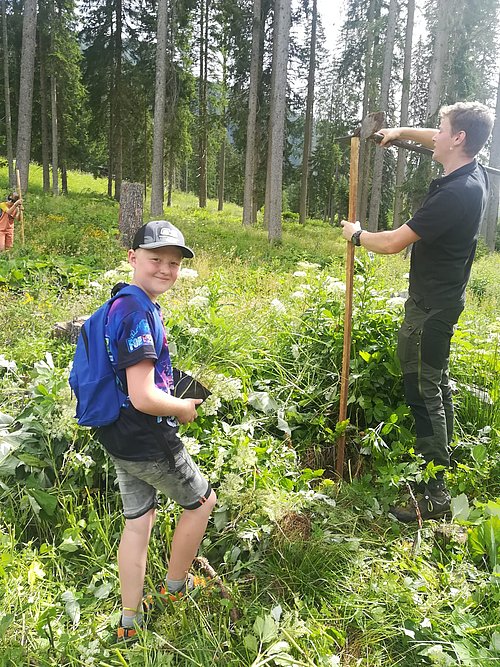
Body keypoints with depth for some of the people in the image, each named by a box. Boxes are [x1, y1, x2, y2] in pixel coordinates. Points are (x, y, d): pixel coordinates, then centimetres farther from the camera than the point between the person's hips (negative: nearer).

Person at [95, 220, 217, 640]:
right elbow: (143, 397, -31)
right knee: (202, 500, 15)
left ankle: (130, 619, 32)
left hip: (120, 436, 9)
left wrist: (173, 394, 13)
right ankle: (176, 586, 34)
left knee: (138, 519, 19)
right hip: (147, 442, -9)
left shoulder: (127, 306, 7)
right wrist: (185, 408, -12)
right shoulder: (139, 314, -26)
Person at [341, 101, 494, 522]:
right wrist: (402, 133, 20)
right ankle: (441, 464, 36)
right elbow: (442, 143, 26)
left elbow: (393, 243, -22)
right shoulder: (474, 173, 2)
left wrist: (356, 235, -4)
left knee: (424, 392, -6)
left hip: (431, 306, -10)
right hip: (443, 299, 10)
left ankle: (434, 495, 2)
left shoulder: (455, 194, -27)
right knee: (436, 384, 20)